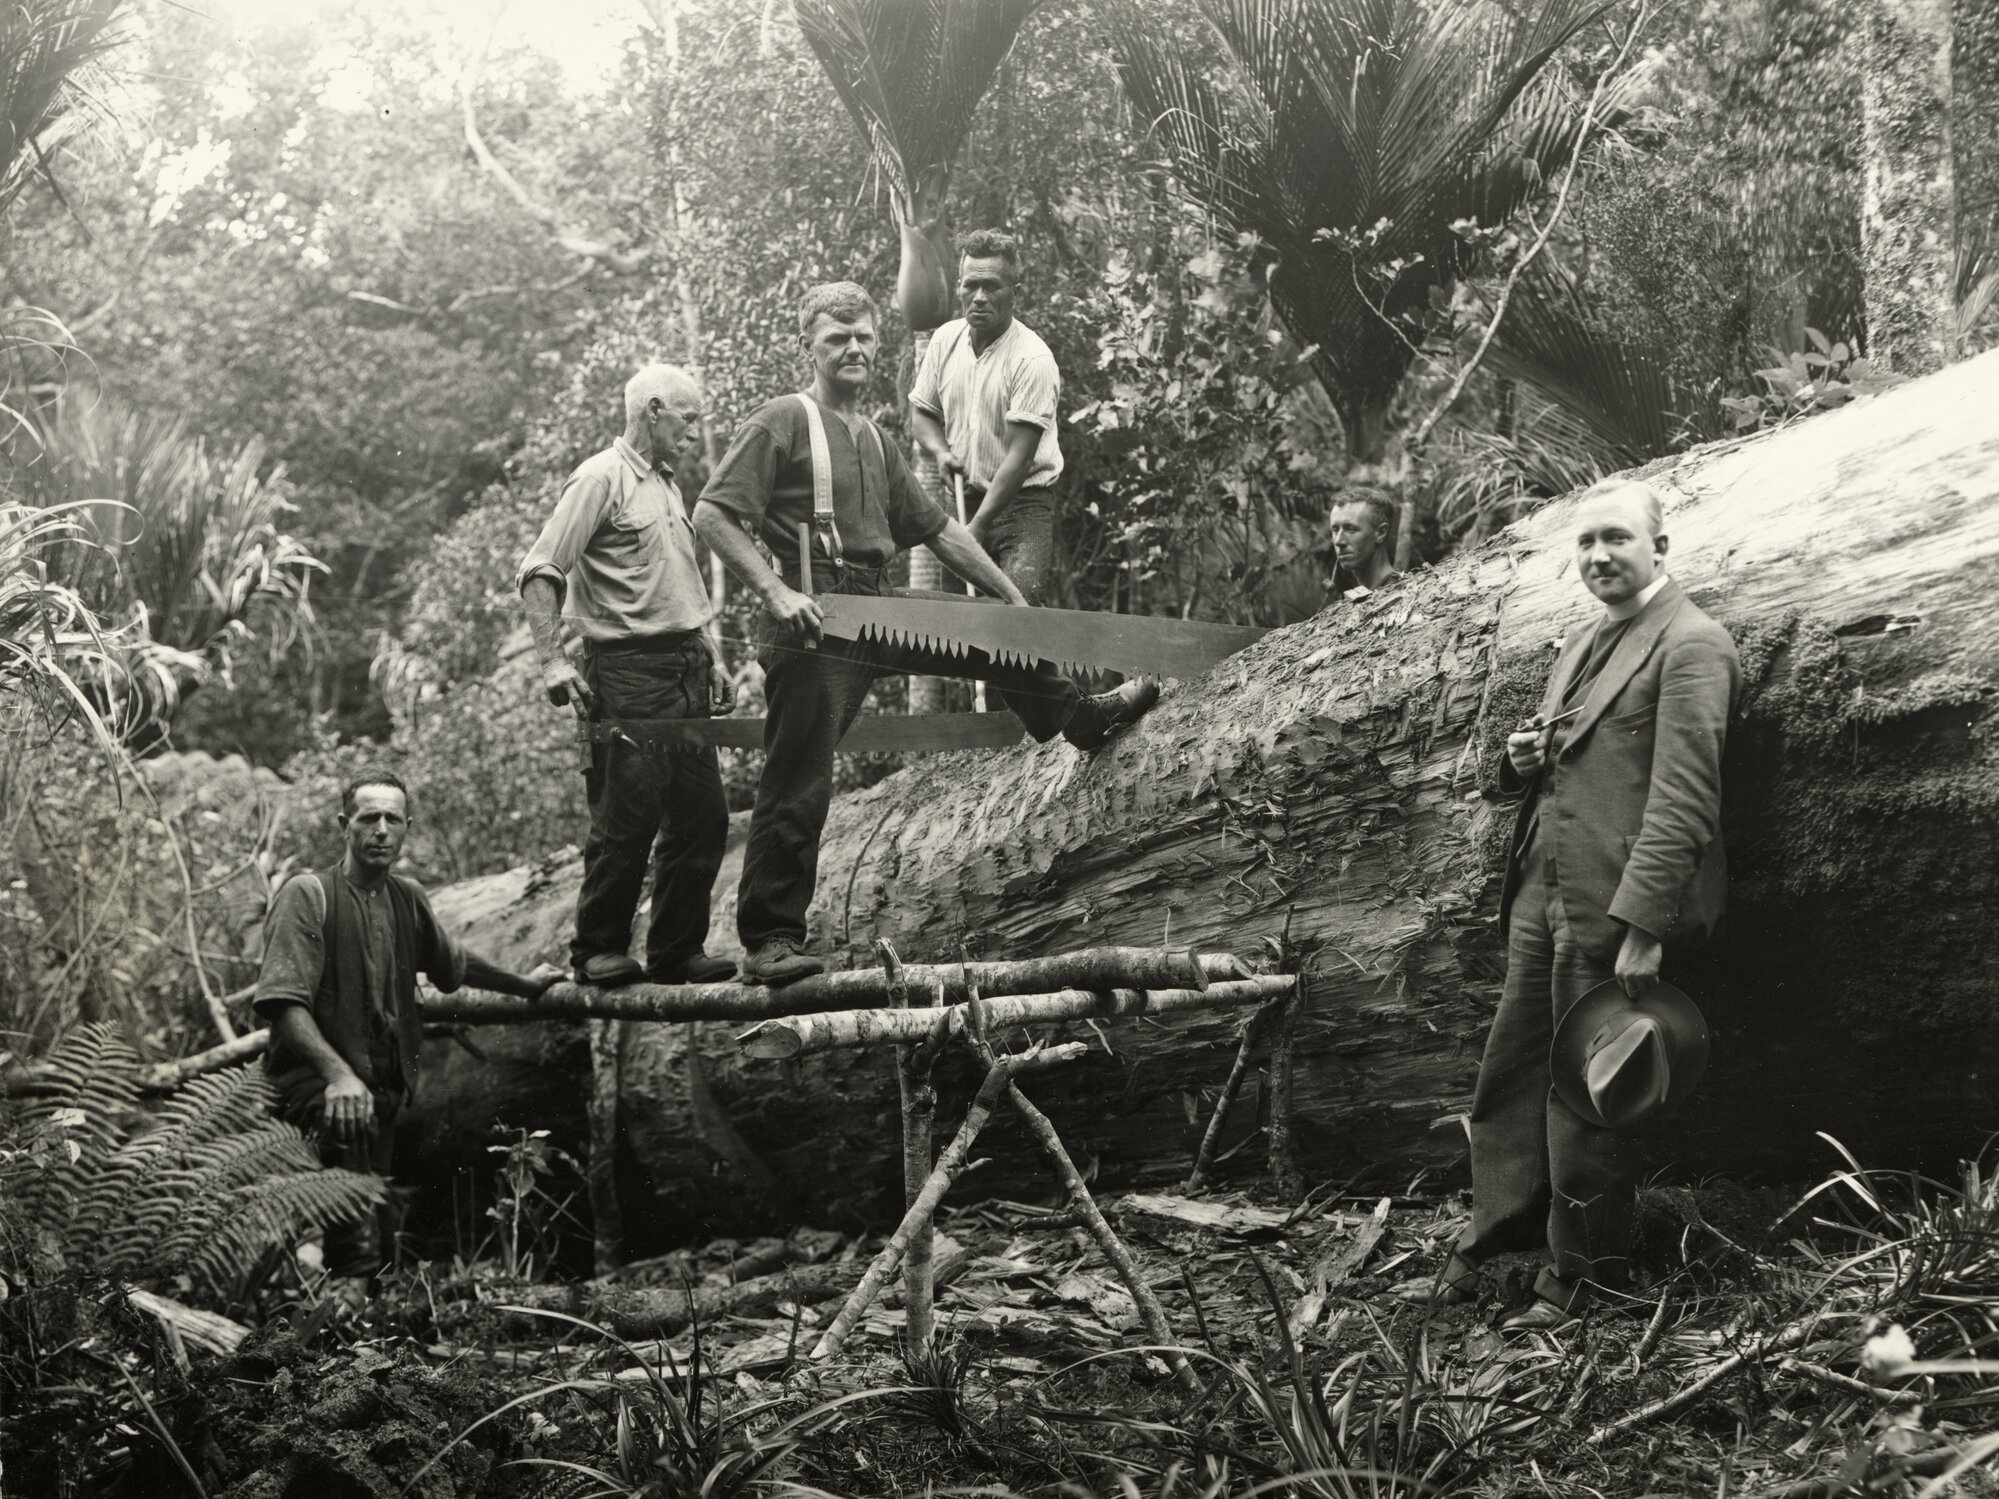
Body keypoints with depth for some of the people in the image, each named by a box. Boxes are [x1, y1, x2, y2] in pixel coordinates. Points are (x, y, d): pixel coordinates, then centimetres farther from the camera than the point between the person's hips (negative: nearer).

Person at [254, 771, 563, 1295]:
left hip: (386, 1088, 8)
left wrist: (524, 984, 49)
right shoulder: (307, 894, -7)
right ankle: (350, 1275, -40)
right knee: (348, 1123, -37)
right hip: (313, 1080, -7)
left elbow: (452, 963, 36)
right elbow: (281, 1002, -17)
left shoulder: (408, 899, 15)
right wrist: (337, 1074, -31)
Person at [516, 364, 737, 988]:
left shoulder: (667, 485, 20)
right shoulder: (601, 478, -7)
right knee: (627, 818, -6)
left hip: (685, 671, 8)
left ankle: (677, 951, 14)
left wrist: (708, 660, 20)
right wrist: (553, 661, -21)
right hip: (628, 672, -8)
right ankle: (598, 951, 5)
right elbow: (540, 572, -14)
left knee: (702, 817, 6)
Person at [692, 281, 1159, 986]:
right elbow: (711, 514, -12)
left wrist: (1013, 598, 26)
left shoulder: (874, 440, 19)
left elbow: (938, 529, 25)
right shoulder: (781, 423, -5)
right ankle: (769, 941, -1)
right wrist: (775, 593, -22)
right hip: (813, 620, -8)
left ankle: (1080, 718, 49)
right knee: (798, 786, -7)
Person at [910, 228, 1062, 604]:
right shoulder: (945, 340, 3)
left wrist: (977, 527, -23)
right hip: (965, 497, 5)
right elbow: (921, 411, 17)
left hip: (1023, 503, -5)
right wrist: (940, 451, -5)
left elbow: (1019, 457, -19)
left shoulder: (1033, 359, -16)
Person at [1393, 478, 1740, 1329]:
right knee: (1510, 1077, 10)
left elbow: (1682, 800, -17)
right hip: (1540, 894, 9)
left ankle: (1582, 1276, 11)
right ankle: (1482, 1254, 16)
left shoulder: (1690, 647, -9)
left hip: (1616, 906, -8)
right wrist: (1524, 761, 6)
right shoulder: (1580, 646, 19)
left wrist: (1642, 929, -22)